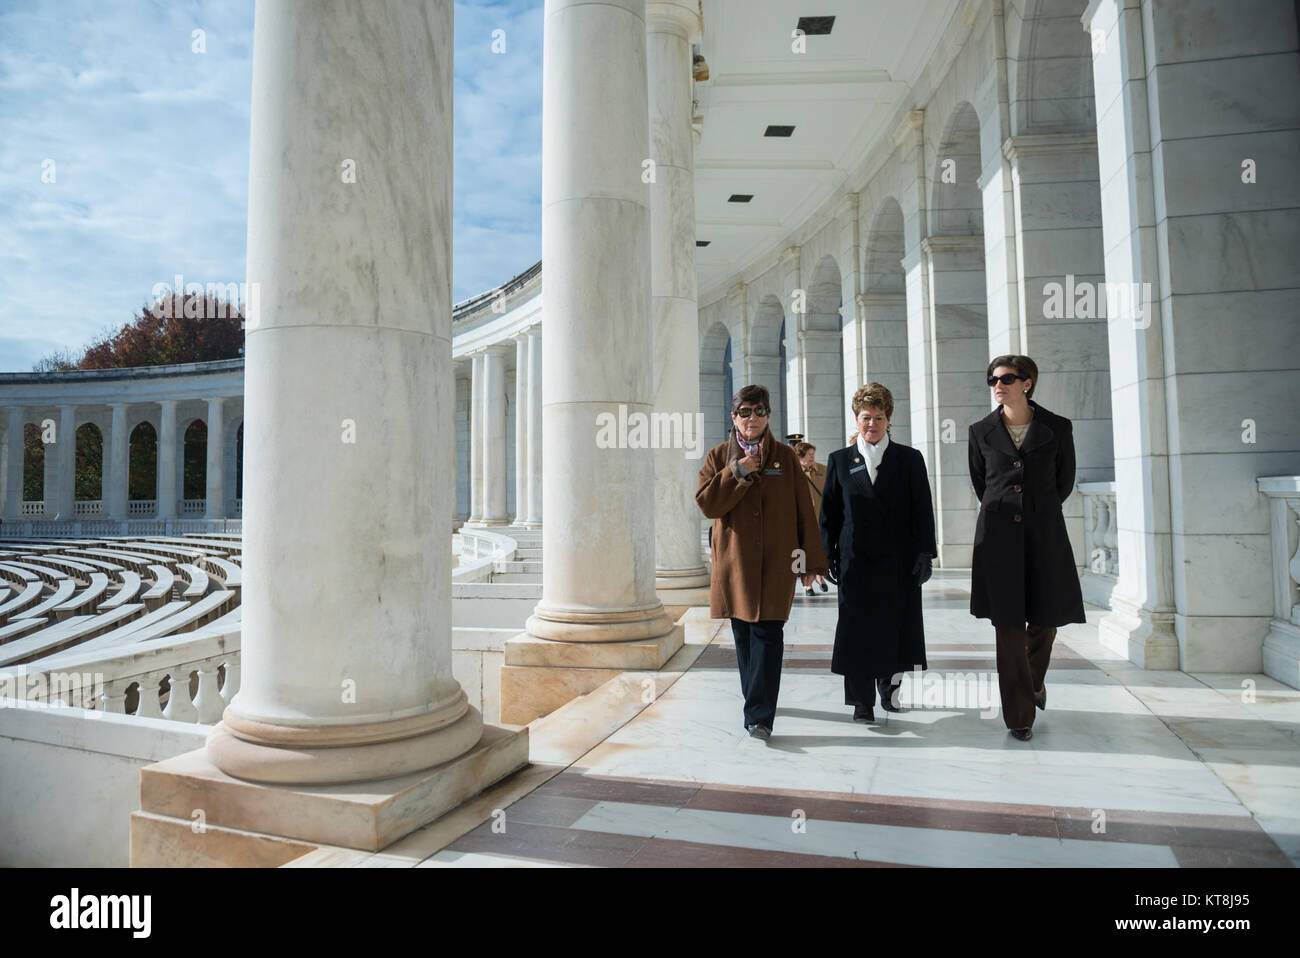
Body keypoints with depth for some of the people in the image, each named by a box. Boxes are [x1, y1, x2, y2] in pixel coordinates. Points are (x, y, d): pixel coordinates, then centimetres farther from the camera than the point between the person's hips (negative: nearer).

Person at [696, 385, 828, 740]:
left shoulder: (785, 456, 5)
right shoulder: (719, 456, 7)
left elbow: (803, 511, 5)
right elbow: (706, 504, -5)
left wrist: (810, 560, 2)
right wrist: (737, 472, -13)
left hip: (776, 561, -2)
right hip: (735, 561, 2)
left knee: (767, 634, -10)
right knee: (743, 635, 11)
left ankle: (759, 716, -8)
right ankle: (757, 701, 30)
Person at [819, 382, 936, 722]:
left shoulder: (910, 459, 5)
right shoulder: (840, 460, 6)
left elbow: (923, 511, 3)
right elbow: (829, 512, 7)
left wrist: (924, 554, -4)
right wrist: (828, 556, 1)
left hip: (899, 560, 0)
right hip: (855, 560, 0)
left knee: (896, 626, 7)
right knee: (857, 629, 0)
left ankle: (889, 687, 29)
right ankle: (862, 701, 10)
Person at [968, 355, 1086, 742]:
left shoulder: (1057, 428, 1)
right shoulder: (981, 432, 3)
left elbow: (1065, 481, 12)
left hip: (1044, 535, 0)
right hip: (998, 536, 0)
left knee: (1046, 618, 8)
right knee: (1009, 626, -1)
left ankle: (1035, 678, 41)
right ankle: (1019, 716, 10)